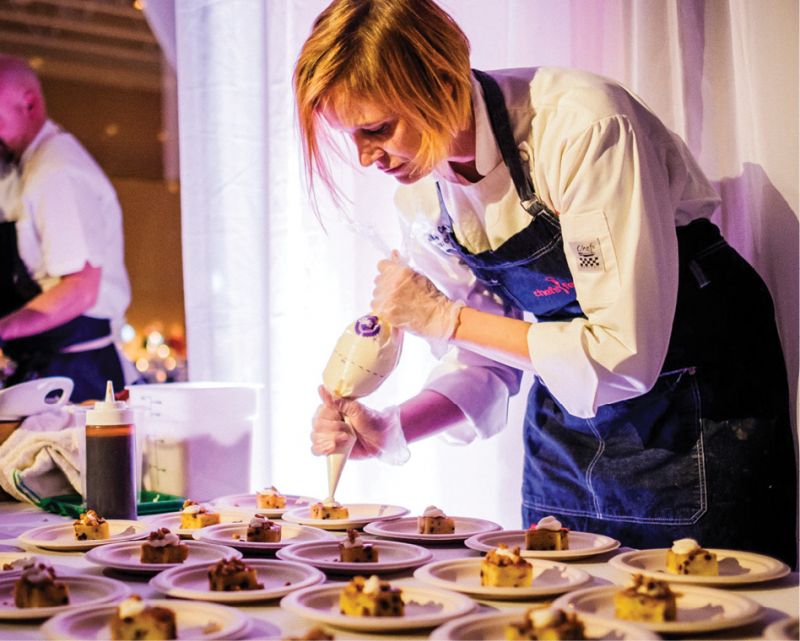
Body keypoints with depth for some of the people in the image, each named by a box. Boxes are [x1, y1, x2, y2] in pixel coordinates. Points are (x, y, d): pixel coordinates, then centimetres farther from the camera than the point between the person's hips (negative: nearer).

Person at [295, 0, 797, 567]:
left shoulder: (582, 126, -28)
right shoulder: (420, 190, -6)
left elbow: (627, 355, -29)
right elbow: (487, 360, 2)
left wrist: (444, 318, -24)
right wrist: (389, 430, -16)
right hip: (569, 405, 6)